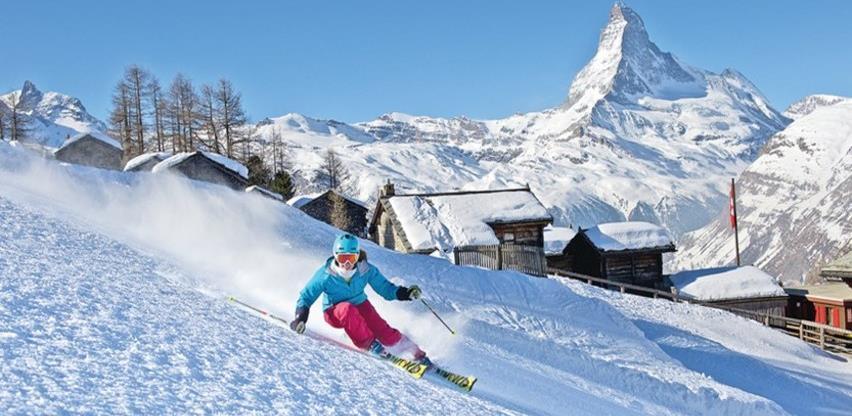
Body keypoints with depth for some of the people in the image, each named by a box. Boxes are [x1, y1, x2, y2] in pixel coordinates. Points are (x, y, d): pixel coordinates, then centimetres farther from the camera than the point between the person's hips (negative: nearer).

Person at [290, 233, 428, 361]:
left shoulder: (366, 270, -18)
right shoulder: (325, 275, -23)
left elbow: (385, 288, -8)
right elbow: (305, 297, -13)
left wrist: (406, 293, -24)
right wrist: (300, 318, -28)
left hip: (360, 305, 2)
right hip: (334, 313, -2)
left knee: (381, 328, -20)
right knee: (347, 308, -37)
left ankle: (417, 354, -14)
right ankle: (370, 344, -26)